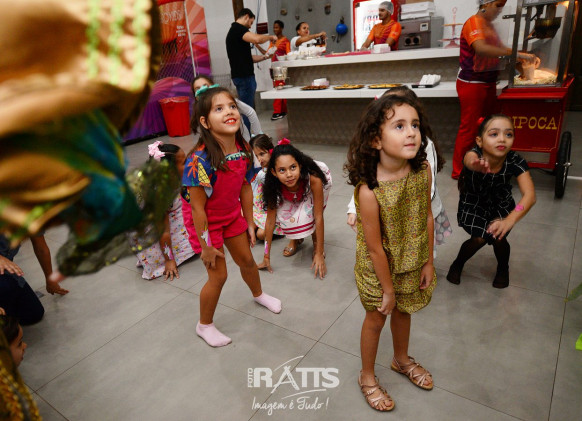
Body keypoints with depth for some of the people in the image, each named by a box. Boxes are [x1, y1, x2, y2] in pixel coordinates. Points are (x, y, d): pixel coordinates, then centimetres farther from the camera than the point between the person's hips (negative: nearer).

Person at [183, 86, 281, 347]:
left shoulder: (243, 150, -13)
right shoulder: (200, 160, -32)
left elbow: (245, 189, -1)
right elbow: (198, 207, -25)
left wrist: (249, 223, 6)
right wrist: (205, 245, -18)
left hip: (233, 216, 6)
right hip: (207, 222, -5)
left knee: (247, 260, 21)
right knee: (218, 275, 4)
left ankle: (258, 294, 55)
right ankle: (204, 325, 31)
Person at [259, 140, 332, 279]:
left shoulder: (313, 178, -44)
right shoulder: (274, 187, -34)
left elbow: (318, 217, -37)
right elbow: (270, 220, -25)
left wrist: (319, 254, -33)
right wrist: (266, 257, -20)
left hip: (323, 180, -2)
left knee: (309, 213, -28)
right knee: (285, 213, -21)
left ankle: (317, 244, 1)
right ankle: (296, 239, 12)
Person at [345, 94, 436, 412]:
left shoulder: (423, 170, -17)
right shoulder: (369, 190, -33)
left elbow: (427, 216, -4)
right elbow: (374, 247, -24)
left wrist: (428, 263, 2)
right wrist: (388, 289, -13)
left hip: (412, 263, 5)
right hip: (377, 267, -4)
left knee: (403, 311, 26)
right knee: (376, 318, 16)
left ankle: (401, 359, 57)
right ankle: (367, 377, 44)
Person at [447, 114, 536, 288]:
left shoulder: (515, 161, -29)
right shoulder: (474, 156, -33)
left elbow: (529, 195, -38)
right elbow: (471, 158, -58)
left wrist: (510, 219, -56)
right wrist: (476, 165, -84)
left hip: (501, 203, 2)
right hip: (473, 203, -1)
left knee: (498, 239, -13)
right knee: (479, 239, -15)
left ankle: (503, 268, 22)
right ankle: (458, 263, 17)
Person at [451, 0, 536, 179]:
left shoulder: (488, 24, 16)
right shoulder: (474, 22, -13)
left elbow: (499, 48, 19)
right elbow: (481, 48, -30)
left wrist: (523, 57, 3)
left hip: (488, 83, 9)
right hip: (472, 84, -9)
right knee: (469, 129, -4)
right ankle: (459, 171, 6)